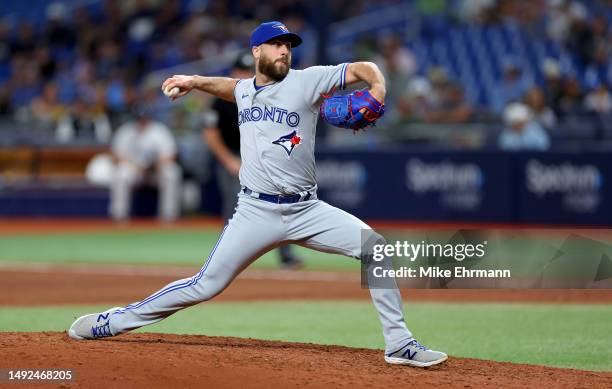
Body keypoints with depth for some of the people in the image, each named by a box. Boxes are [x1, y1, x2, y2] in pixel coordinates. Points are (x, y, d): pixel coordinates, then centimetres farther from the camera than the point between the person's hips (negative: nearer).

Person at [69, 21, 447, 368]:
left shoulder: (306, 81, -1)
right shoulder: (244, 90, 11)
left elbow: (364, 68, -2)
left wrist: (376, 93, -23)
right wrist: (195, 81, 20)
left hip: (306, 210, -1)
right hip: (256, 211, 1)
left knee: (376, 247, -18)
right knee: (206, 285, -4)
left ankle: (399, 345, -10)